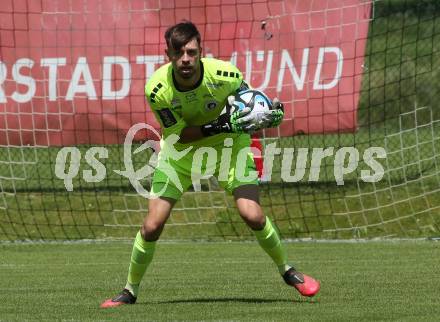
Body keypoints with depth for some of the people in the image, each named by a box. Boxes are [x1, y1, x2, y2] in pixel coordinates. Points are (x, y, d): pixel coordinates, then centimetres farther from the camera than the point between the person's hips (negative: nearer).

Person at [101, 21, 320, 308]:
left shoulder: (225, 75, -27)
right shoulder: (157, 88, -27)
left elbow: (252, 115, -12)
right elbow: (178, 134, -22)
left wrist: (270, 117, -36)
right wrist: (221, 126, -37)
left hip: (228, 145, 0)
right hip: (181, 151, 0)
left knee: (253, 215, -16)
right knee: (152, 226, -7)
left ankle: (287, 271, 10)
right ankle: (130, 291, 14)